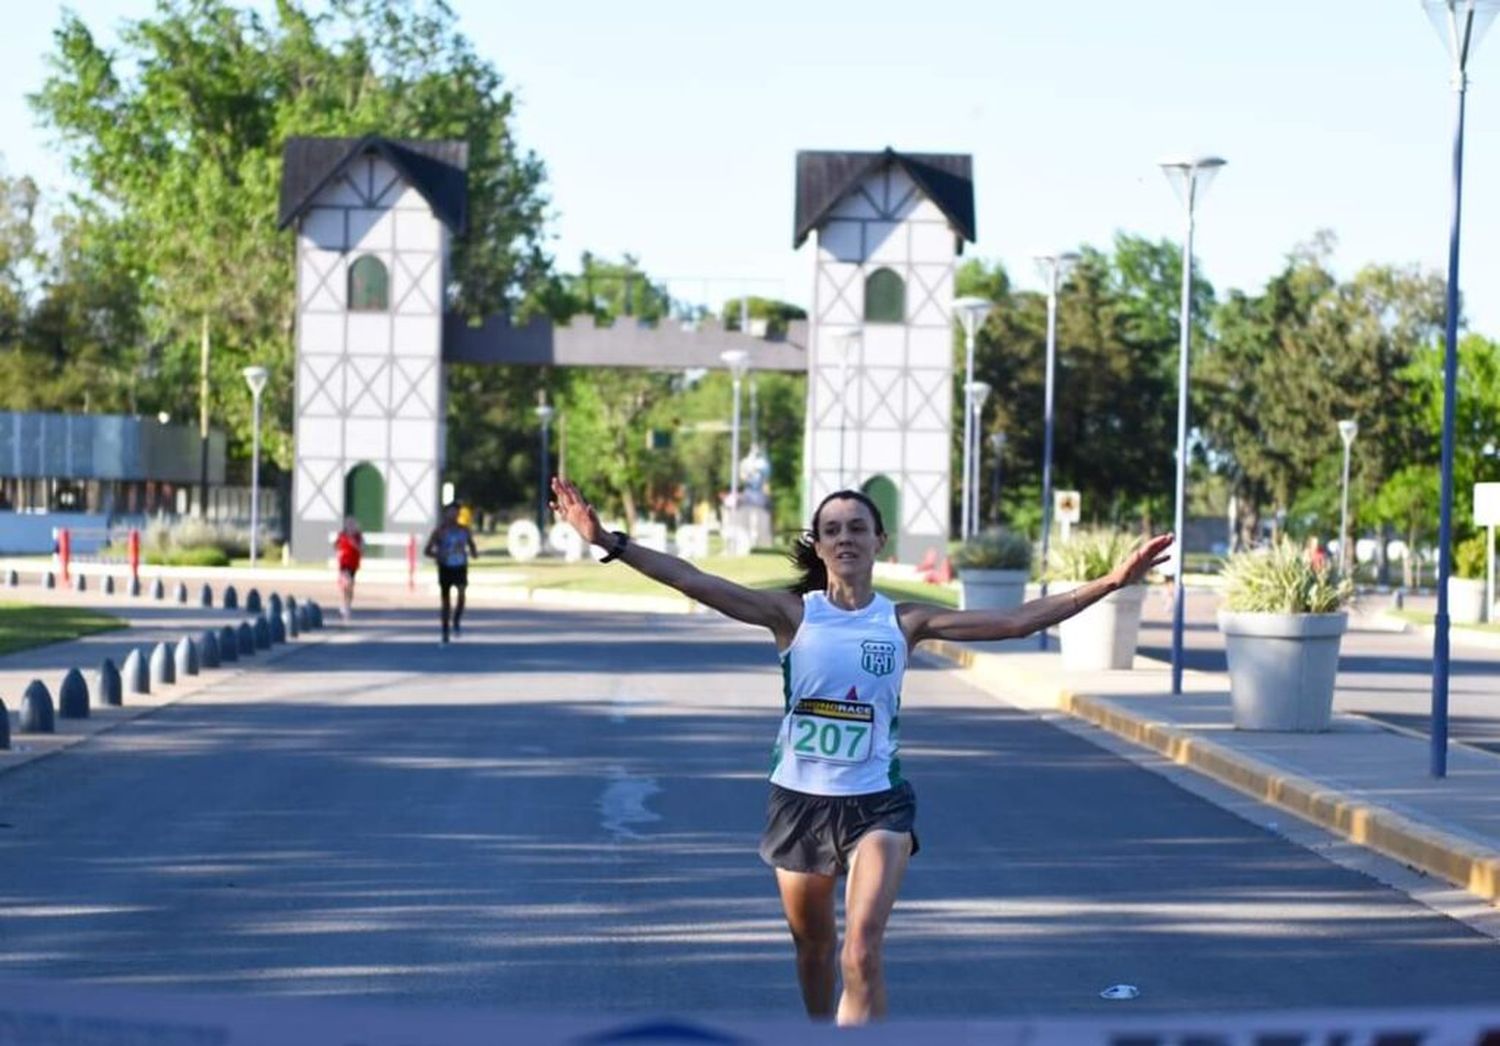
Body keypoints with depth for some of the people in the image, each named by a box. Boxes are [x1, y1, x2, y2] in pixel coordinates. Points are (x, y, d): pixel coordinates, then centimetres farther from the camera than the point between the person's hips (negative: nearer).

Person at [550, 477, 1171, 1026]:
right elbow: (696, 583, -13)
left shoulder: (904, 621, -2)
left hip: (878, 801, -1)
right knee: (812, 946, 17)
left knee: (862, 954, -15)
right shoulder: (793, 612, -4)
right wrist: (609, 542, -23)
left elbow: (1015, 622, -6)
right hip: (799, 797, 1)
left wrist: (1109, 583, -12)